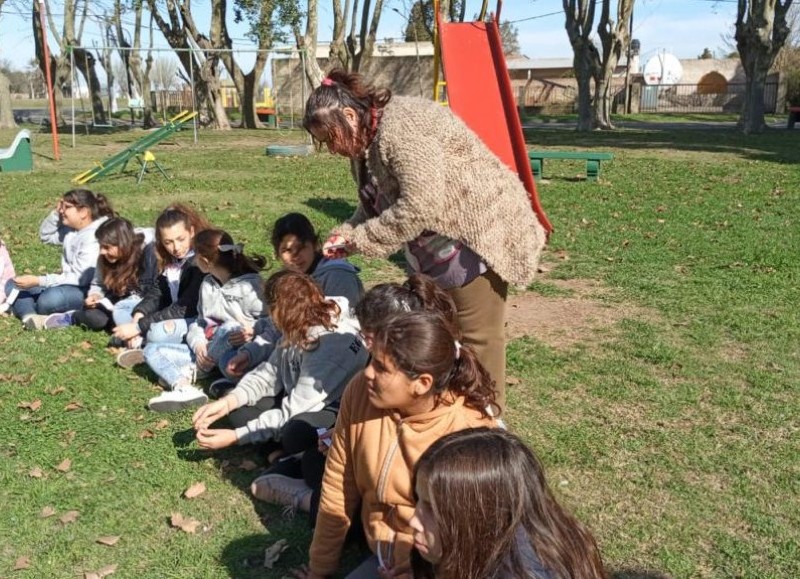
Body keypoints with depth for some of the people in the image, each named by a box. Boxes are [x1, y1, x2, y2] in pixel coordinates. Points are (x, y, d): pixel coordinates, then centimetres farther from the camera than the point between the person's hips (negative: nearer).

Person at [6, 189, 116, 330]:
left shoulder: (95, 237, -23)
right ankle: (30, 316, -27)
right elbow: (45, 235, 18)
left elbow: (80, 278, -25)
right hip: (69, 282, 10)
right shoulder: (71, 227, 6)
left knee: (50, 299, -40)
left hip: (89, 289, -10)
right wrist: (56, 213, 0)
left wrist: (38, 281, -25)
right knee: (13, 285, 0)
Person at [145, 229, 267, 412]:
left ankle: (191, 372, -16)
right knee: (152, 349, -6)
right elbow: (200, 321, 13)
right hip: (206, 353, 7)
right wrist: (198, 345, -6)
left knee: (231, 327, -37)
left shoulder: (250, 285, -9)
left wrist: (251, 333, -30)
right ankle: (184, 388, -36)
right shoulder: (207, 283, 13)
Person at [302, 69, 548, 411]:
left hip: (480, 231, -10)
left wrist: (361, 238, -21)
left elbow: (420, 205, -30)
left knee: (476, 335, -3)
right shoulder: (364, 142, 8)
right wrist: (348, 234, -5)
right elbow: (376, 204, 14)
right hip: (437, 248, 10)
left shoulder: (401, 128, -24)